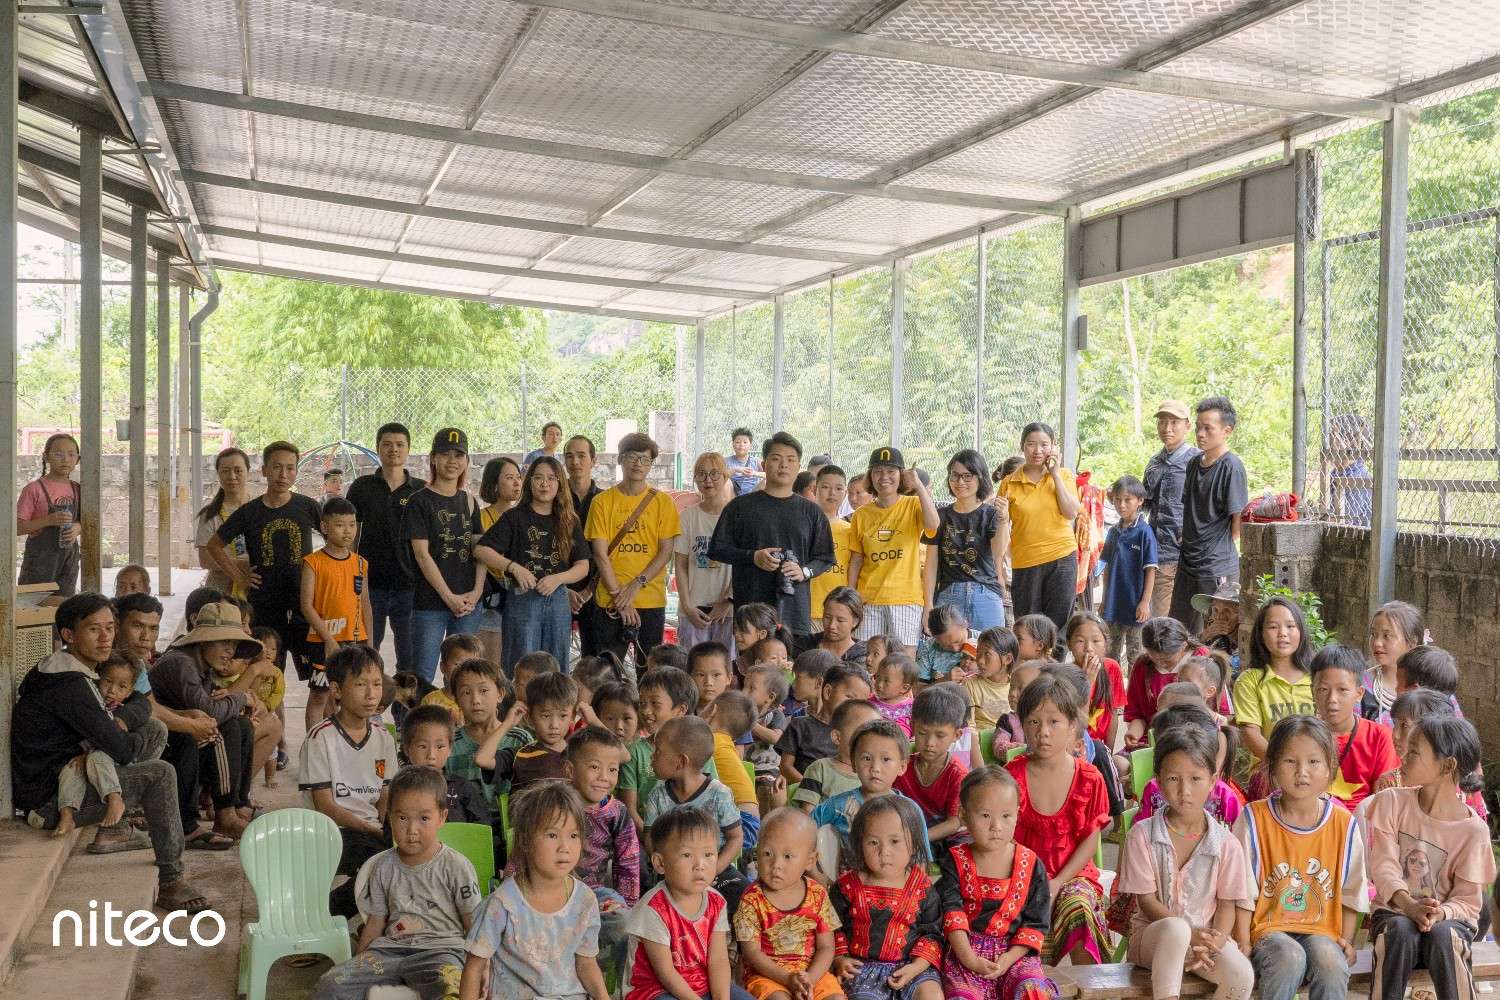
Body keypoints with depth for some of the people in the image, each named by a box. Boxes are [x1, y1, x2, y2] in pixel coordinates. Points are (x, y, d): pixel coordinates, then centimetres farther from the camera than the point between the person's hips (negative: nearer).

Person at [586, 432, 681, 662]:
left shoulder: (662, 501, 5)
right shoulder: (603, 501, 3)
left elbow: (666, 551, 0)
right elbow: (600, 554, -2)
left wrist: (637, 585, -11)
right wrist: (618, 596, -10)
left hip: (651, 600, 1)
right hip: (610, 601, -1)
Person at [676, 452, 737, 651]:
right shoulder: (688, 516, 4)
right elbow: (681, 566, 5)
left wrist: (727, 602, -6)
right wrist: (687, 606, -3)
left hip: (729, 609, -1)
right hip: (693, 610, 1)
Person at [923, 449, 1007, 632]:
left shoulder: (990, 514, 3)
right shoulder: (941, 516, 9)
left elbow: (998, 554, -13)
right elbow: (931, 564, 9)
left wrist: (1002, 521, -30)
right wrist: (928, 605, 3)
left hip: (986, 596, -1)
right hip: (948, 596, 1)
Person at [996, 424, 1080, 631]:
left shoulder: (1064, 475, 5)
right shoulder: (1009, 483, 3)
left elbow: (1071, 513, -9)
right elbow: (1001, 526, 7)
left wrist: (1055, 475, -8)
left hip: (1061, 559, 0)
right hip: (1024, 562, 0)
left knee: (1059, 624, 1)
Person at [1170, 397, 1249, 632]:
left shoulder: (1231, 467, -12)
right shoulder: (1195, 463, 11)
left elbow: (1238, 520, -10)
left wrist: (1228, 557, -6)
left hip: (1217, 568, -8)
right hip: (1188, 564, 8)